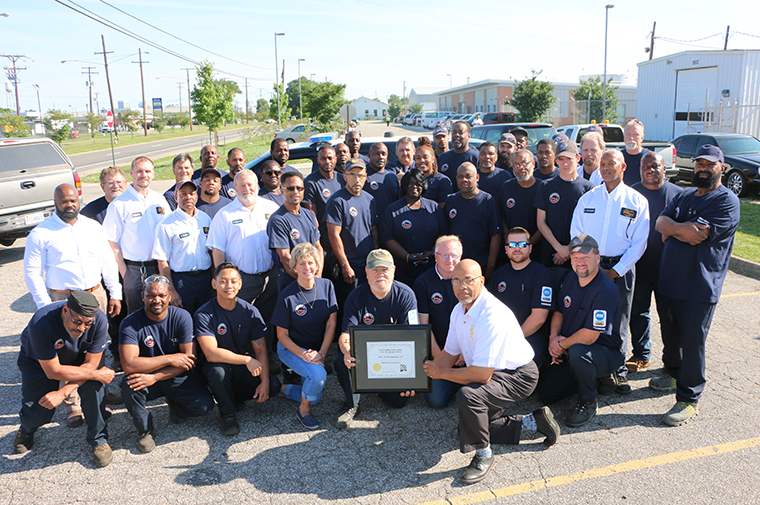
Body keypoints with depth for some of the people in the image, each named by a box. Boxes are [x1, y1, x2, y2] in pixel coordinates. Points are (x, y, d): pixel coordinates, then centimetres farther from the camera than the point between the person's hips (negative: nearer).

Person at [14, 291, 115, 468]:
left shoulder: (99, 320, -31)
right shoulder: (41, 323, -38)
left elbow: (91, 364, -23)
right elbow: (53, 371, -31)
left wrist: (63, 393, -32)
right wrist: (96, 374, -29)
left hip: (77, 358, 1)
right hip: (39, 363, -1)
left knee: (93, 385, -26)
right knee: (38, 413, -11)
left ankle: (98, 439, -5)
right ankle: (27, 429, 29)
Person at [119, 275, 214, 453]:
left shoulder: (182, 317, -13)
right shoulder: (131, 323, -15)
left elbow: (189, 359, -16)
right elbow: (129, 365, -26)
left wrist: (154, 377, -26)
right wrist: (170, 359, -25)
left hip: (177, 378, 1)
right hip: (146, 379, 0)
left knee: (205, 405, -21)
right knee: (129, 386, -33)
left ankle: (175, 405, 16)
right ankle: (145, 428, -2)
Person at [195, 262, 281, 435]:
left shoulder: (250, 311, -7)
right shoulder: (204, 315, -17)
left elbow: (261, 350, -7)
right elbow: (211, 354, -27)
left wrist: (265, 381, -20)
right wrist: (247, 360, -29)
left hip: (245, 368, 3)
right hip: (216, 366, -3)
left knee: (273, 387, -18)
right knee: (218, 370, -37)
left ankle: (235, 396, 10)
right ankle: (227, 413, -8)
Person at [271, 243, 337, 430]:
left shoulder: (326, 286, -9)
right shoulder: (287, 297, -19)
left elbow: (331, 323, -6)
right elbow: (282, 335, -11)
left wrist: (321, 353, -15)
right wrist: (303, 354, -23)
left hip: (318, 347, 5)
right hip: (291, 349, -4)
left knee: (314, 397, 3)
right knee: (318, 374, -31)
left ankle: (283, 387, 31)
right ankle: (303, 409, -2)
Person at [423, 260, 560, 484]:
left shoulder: (493, 316, -31)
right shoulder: (459, 310, -2)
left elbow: (482, 374, -33)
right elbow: (449, 354, 7)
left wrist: (441, 372, -22)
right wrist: (423, 374, -9)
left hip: (518, 376, -10)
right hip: (494, 374, 10)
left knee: (468, 395, -34)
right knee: (469, 428, 14)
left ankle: (484, 455, -10)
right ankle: (532, 422, 25)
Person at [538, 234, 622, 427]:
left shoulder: (605, 290, -25)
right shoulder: (571, 278, 1)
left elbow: (590, 336, -26)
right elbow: (559, 312, 12)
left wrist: (563, 344, -12)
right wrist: (553, 339, -5)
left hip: (607, 354, -7)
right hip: (570, 352, 8)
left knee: (577, 352, -41)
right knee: (546, 393, 3)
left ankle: (588, 402, -15)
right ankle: (592, 379, 24)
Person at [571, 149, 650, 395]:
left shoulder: (637, 201, 2)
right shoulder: (587, 198, 8)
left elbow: (639, 242, -1)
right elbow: (576, 234, 6)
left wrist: (615, 271, -8)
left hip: (621, 268, -1)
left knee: (618, 322, 3)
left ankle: (618, 370, 17)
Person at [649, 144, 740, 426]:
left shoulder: (727, 201, -8)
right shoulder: (684, 196, 15)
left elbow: (697, 235, -20)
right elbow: (660, 223, 0)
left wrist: (672, 229, -6)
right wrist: (682, 228, -17)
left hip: (700, 287, -7)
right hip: (669, 281, 7)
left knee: (692, 343, -1)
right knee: (670, 334, 20)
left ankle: (689, 399, 9)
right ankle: (673, 374, 41)